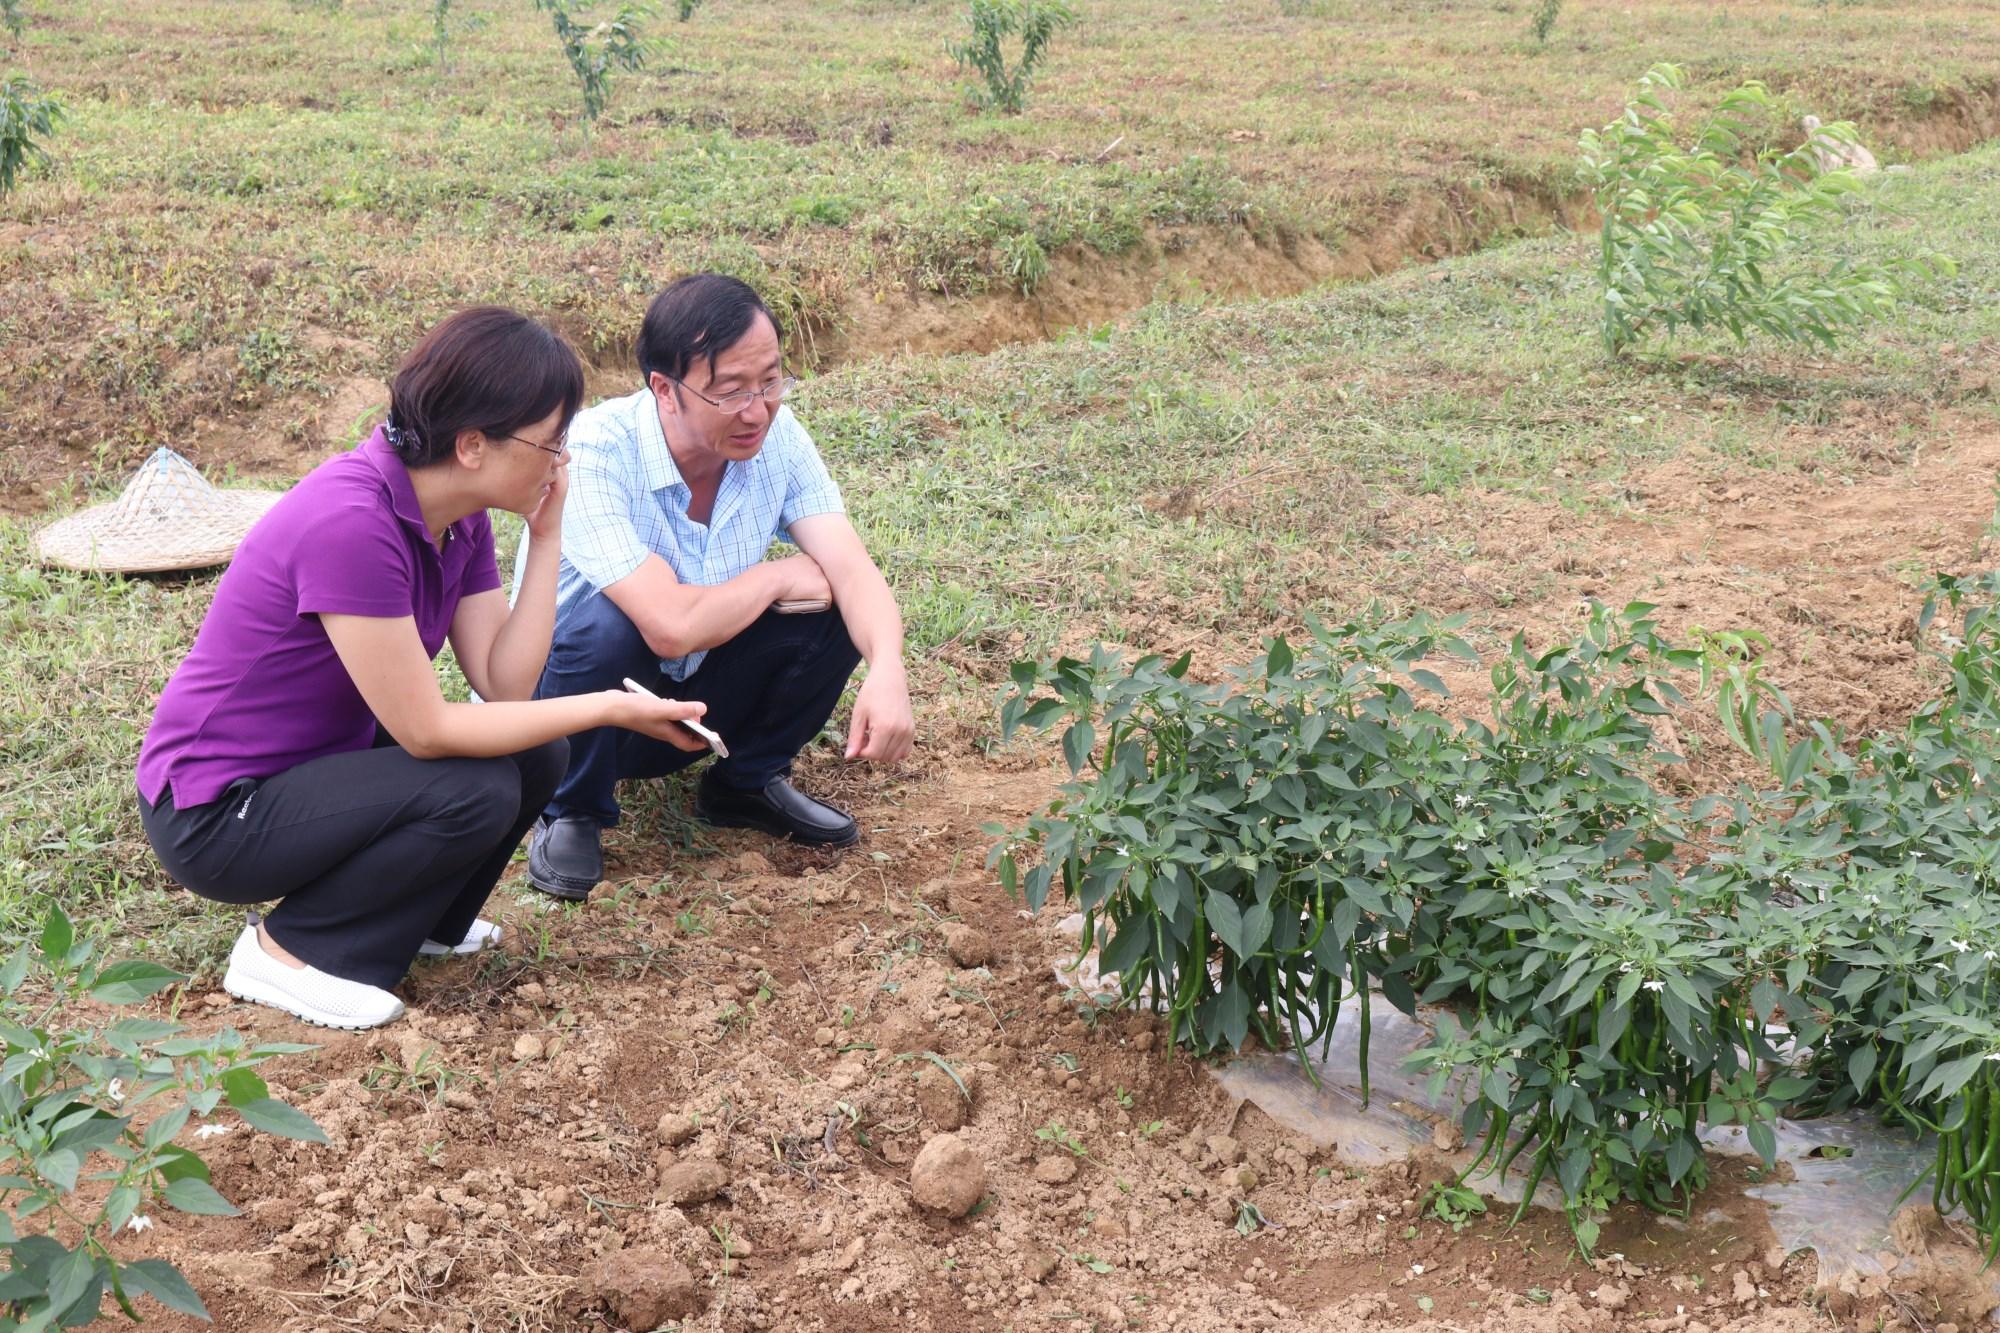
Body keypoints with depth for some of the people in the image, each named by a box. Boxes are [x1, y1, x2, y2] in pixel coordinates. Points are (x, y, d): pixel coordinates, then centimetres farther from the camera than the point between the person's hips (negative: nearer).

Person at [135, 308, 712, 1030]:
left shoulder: (460, 518, -3)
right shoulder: (350, 522, -31)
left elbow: (505, 686, -9)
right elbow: (427, 731, -27)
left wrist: (546, 536, -11)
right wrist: (610, 708, -24)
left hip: (317, 756, 8)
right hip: (214, 815, -8)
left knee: (536, 754, -5)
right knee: (475, 794, -24)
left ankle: (417, 919, 15)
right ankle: (287, 950, -5)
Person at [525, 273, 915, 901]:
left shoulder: (775, 435, -14)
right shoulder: (594, 454, -32)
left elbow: (854, 569, -22)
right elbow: (673, 628, -39)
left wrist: (887, 670, -42)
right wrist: (776, 576, -22)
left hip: (695, 688, 5)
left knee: (835, 610, -17)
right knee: (605, 625, -37)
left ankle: (746, 783, 8)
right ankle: (571, 814, -9)